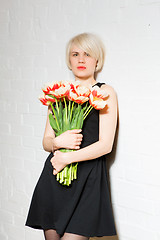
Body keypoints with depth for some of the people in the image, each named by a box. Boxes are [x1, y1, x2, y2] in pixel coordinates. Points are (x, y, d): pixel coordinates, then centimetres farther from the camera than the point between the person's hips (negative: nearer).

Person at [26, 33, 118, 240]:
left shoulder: (105, 92, 2)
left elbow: (105, 145, -6)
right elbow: (46, 141, 13)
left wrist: (67, 158, -12)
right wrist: (58, 142, -10)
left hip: (87, 177, -4)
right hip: (53, 175, 4)